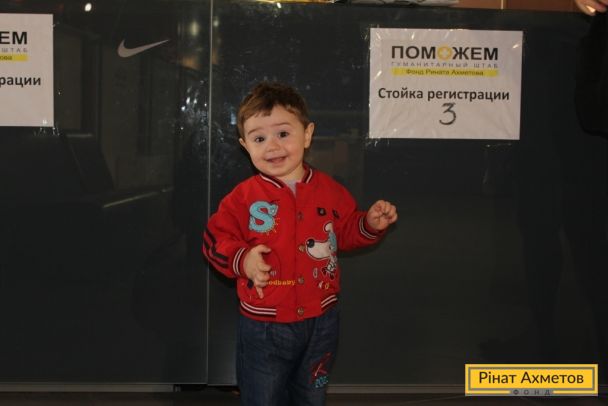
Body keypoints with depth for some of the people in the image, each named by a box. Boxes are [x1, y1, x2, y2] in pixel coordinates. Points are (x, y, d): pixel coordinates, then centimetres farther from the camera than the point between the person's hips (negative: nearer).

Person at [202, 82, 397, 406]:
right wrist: (242, 260, -22)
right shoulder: (244, 198, -10)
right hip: (264, 327, -3)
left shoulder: (329, 190, -1)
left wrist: (370, 225, -6)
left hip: (320, 321, 3)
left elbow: (346, 231, 12)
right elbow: (215, 239, -5)